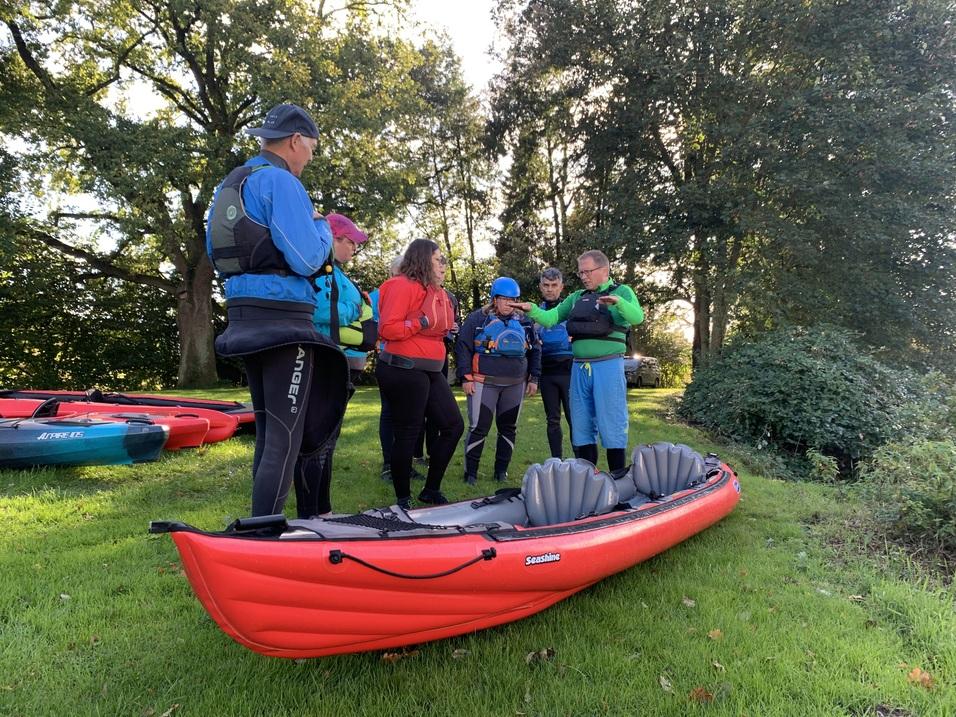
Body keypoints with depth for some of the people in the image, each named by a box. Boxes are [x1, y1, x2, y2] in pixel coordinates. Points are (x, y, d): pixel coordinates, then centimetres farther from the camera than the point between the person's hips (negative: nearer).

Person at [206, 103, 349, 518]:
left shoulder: (228, 186, 17)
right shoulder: (281, 182, -11)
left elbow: (216, 255, 23)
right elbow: (308, 261, -17)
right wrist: (321, 227, 2)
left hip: (243, 315, 9)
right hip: (282, 319, -9)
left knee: (267, 430, 17)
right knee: (286, 438, -4)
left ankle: (260, 527, 26)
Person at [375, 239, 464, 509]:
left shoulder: (436, 291, 16)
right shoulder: (403, 286, -11)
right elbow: (387, 329, -19)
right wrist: (423, 322, -18)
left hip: (430, 371, 10)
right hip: (405, 371, -10)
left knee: (453, 425, 10)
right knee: (407, 434, -1)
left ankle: (431, 490, 22)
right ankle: (403, 499, 15)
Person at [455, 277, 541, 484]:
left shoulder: (523, 322, 12)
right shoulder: (477, 319, -1)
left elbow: (535, 350, 17)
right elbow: (463, 348, -3)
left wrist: (534, 378, 11)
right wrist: (466, 377, -9)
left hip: (515, 385, 5)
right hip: (484, 383, -4)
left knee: (508, 427, 10)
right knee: (479, 427, -5)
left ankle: (501, 470, 24)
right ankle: (470, 472, 8)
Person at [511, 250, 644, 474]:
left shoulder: (621, 291, 1)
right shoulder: (576, 297, 15)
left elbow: (637, 317, -17)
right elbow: (550, 318, 12)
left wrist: (618, 302, -35)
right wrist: (531, 310, -6)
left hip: (608, 367, -6)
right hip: (579, 368, 6)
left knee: (612, 425, -1)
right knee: (581, 426, 11)